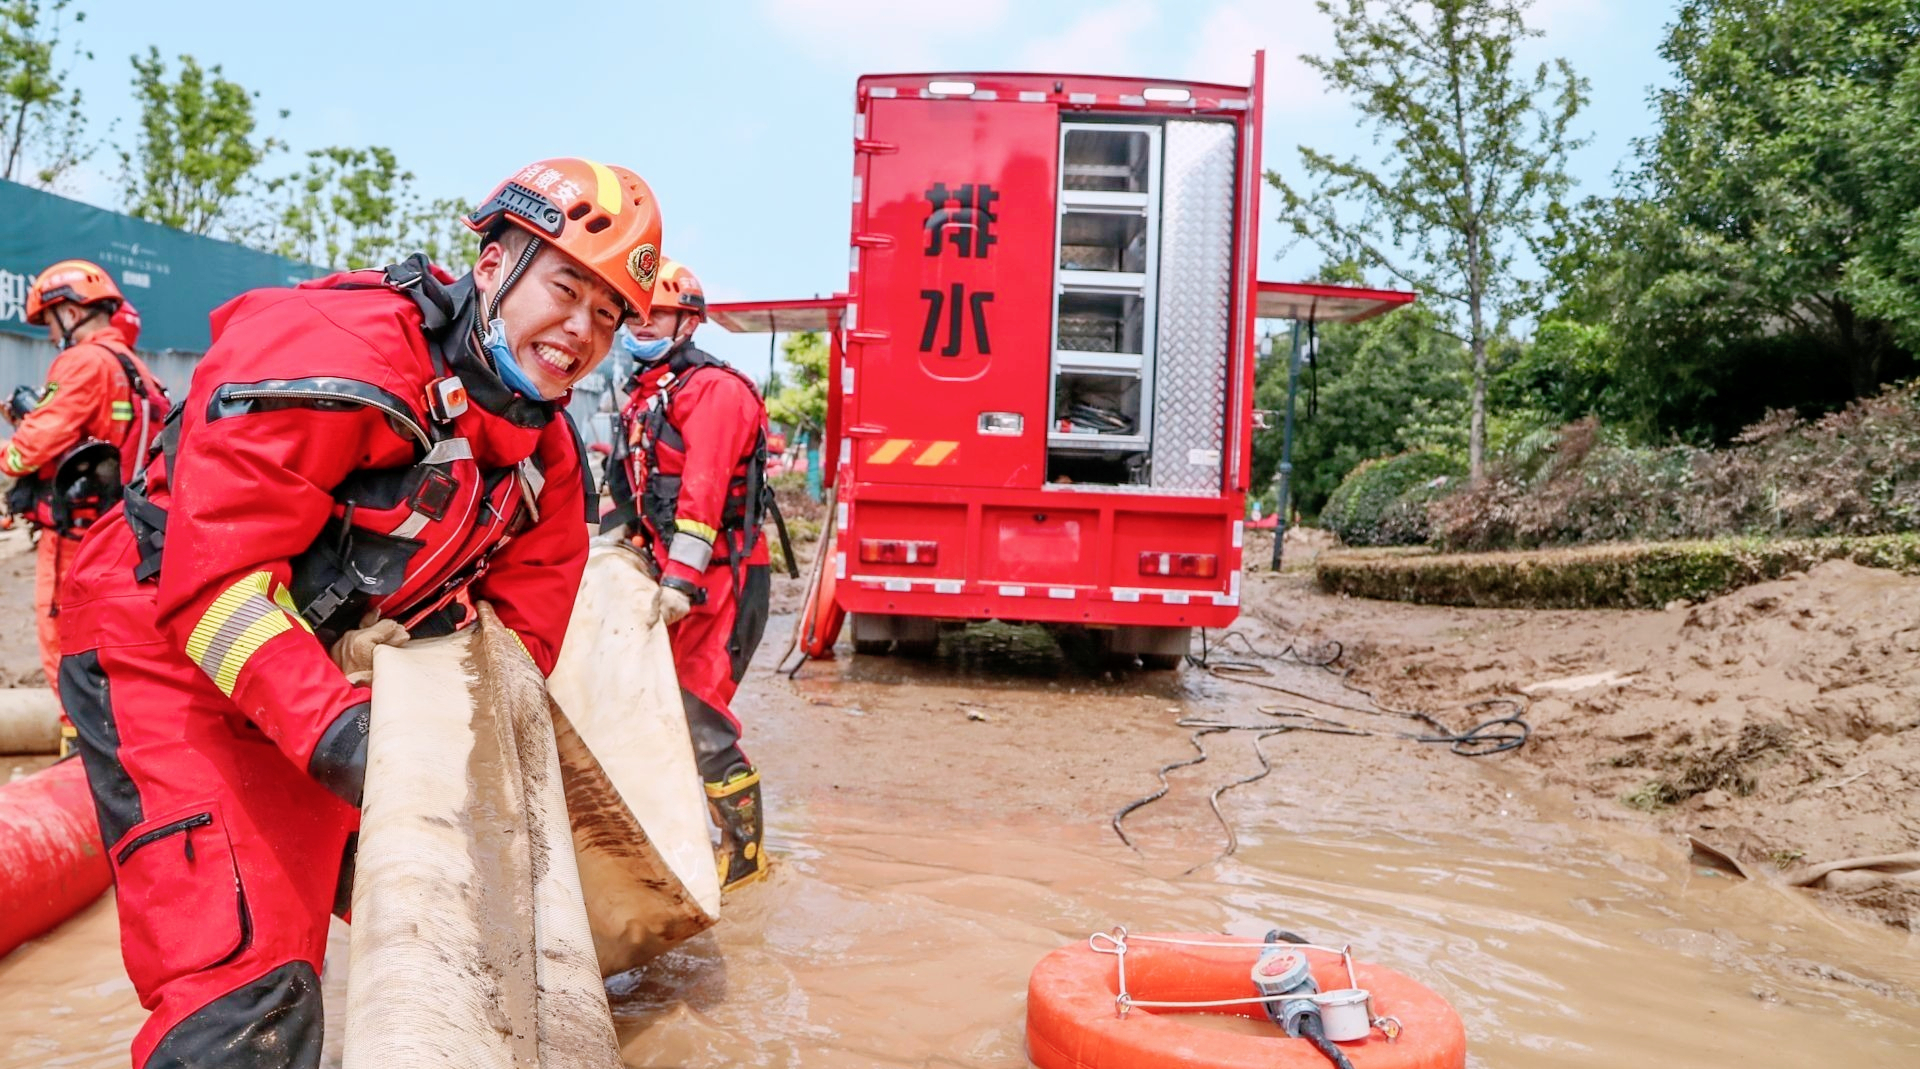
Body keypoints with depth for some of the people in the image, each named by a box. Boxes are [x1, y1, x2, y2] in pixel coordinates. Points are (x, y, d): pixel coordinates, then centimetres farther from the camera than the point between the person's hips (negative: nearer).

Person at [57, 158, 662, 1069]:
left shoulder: (546, 452, 0)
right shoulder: (342, 352, -27)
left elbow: (522, 627, 4)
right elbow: (213, 574, -30)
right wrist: (332, 728, -36)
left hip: (340, 678, 8)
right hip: (163, 645, -8)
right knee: (249, 986, -17)